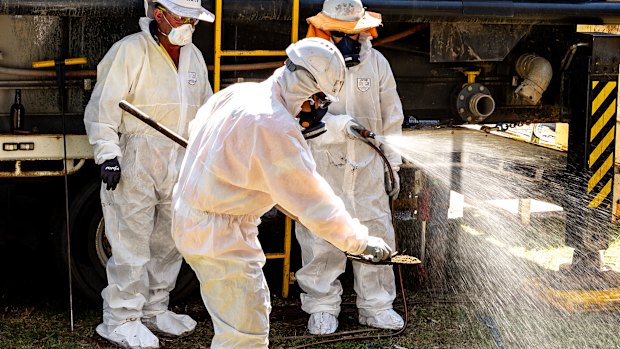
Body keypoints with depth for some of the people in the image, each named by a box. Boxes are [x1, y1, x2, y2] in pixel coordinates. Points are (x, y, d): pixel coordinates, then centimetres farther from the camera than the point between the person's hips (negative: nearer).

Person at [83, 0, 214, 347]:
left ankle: (154, 310, 28)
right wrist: (108, 154, -17)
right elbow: (103, 107, -11)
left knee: (169, 243, 14)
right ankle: (121, 320, 6)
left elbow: (208, 109, 24)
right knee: (132, 243, -4)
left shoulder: (194, 56, 13)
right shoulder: (130, 51, -9)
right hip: (135, 163, -7)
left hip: (180, 166, 7)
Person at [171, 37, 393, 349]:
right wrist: (361, 241, -17)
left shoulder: (240, 92, 2)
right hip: (220, 234, -10)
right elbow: (313, 198, -24)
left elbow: (196, 129, 21)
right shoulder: (276, 125, -26)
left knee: (254, 309, 22)